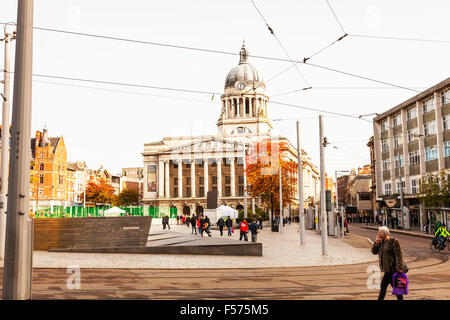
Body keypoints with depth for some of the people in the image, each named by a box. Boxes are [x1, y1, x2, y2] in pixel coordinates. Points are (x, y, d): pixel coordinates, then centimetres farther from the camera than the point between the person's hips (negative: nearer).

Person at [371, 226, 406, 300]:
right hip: (388, 268, 7)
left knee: (383, 285, -5)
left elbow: (399, 255, -17)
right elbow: (374, 252, 9)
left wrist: (399, 267, -23)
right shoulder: (381, 242, 10)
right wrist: (376, 243, -7)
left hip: (393, 268, -7)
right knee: (395, 286, 10)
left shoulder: (393, 241, -13)